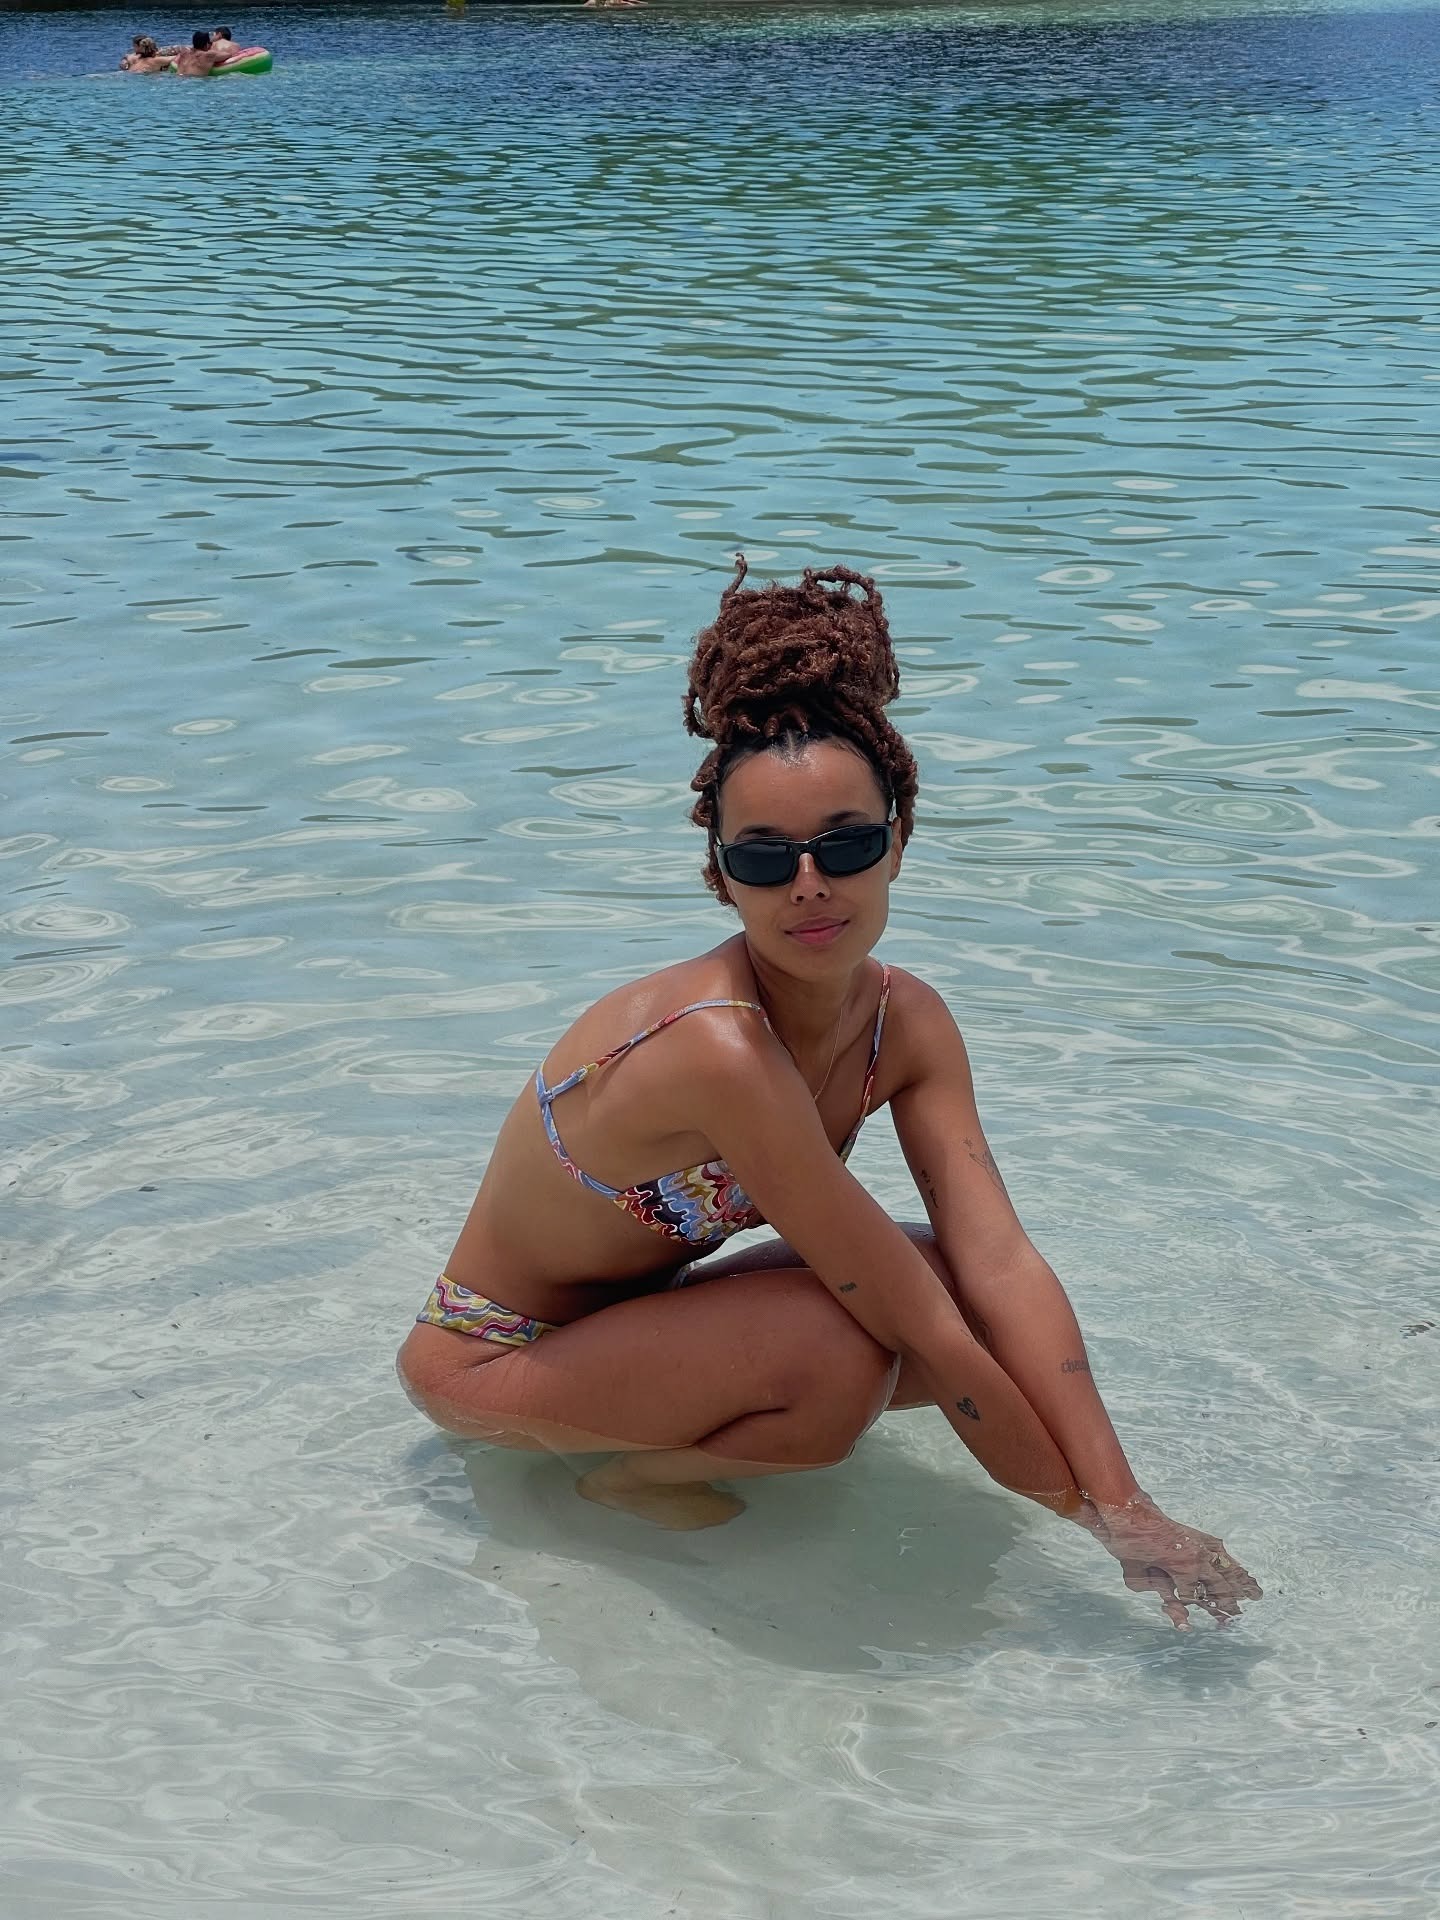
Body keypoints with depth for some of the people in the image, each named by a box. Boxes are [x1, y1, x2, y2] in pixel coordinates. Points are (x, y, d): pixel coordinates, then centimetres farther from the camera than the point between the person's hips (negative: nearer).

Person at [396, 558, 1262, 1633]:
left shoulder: (907, 1024, -10)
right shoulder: (718, 1049, -34)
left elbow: (1002, 1264, -17)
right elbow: (915, 1325, -30)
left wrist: (1128, 1508, -25)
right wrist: (1084, 1512, -23)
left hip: (631, 1320, 8)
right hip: (490, 1357, -7)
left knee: (965, 1296, -9)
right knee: (839, 1355, -30)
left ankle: (684, 1426, 7)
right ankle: (638, 1477, -2)